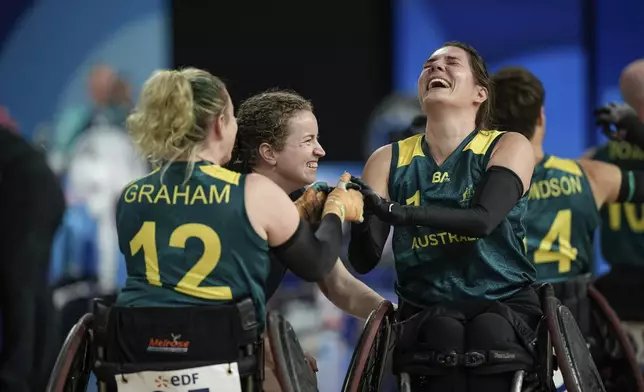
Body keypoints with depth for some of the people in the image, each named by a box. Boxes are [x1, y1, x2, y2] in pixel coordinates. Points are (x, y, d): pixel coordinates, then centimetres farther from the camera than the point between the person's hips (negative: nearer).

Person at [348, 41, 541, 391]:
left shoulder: (508, 147, 4)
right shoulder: (389, 160, 10)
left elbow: (483, 219, -17)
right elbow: (365, 261, 1)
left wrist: (392, 210, -28)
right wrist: (359, 216, -22)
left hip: (505, 304, -1)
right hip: (426, 312, 1)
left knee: (491, 331, -33)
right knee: (443, 332, -32)